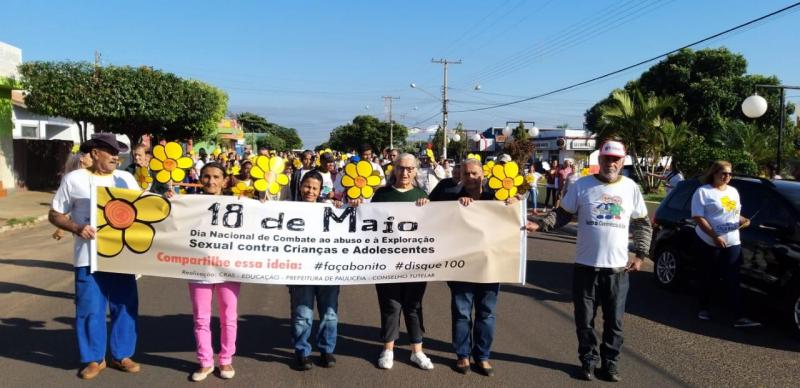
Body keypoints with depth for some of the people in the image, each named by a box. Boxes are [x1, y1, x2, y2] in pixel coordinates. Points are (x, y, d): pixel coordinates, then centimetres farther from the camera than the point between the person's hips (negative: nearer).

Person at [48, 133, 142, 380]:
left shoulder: (126, 178, 6)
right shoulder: (74, 179, 0)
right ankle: (94, 358, 22)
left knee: (125, 306, 8)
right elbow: (54, 215, 4)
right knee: (90, 308, 5)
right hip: (89, 257, -2)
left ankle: (122, 355, 24)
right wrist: (77, 228, -14)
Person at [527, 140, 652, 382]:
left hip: (618, 268, 1)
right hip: (586, 266, -1)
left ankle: (610, 361, 28)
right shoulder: (582, 185, -3)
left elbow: (643, 224, 10)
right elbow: (562, 214, -1)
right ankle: (588, 360, 27)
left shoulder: (631, 188, 2)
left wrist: (640, 255, 1)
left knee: (614, 320, 11)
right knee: (585, 319, 8)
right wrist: (539, 225, -18)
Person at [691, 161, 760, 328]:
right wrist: (715, 236, -20)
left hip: (732, 243, 5)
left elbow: (735, 214, 24)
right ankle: (704, 308, 24)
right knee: (709, 278, 6)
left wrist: (743, 220, 0)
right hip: (709, 242, -5)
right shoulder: (703, 191, -7)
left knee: (732, 280, -1)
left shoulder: (733, 191, 14)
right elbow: (698, 218, -13)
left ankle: (739, 317, -4)